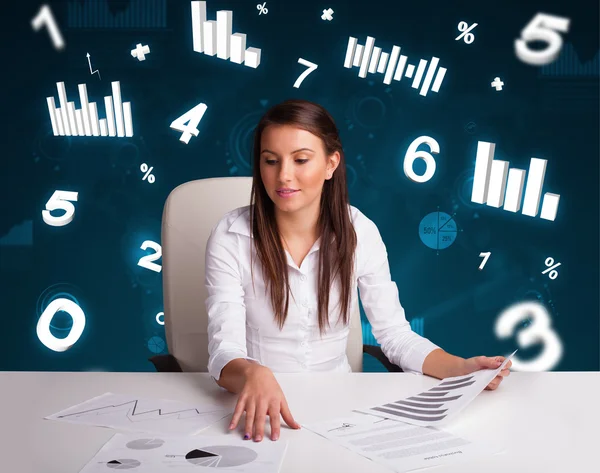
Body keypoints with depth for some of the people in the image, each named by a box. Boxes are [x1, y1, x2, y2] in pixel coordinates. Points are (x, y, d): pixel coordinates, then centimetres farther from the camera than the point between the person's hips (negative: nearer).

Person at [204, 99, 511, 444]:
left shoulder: (358, 233, -6)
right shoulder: (231, 237, -13)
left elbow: (395, 334, -2)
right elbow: (225, 351, -19)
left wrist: (460, 369, -19)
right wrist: (253, 374, -41)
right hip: (257, 410, 0)